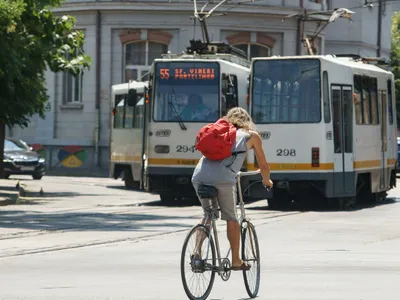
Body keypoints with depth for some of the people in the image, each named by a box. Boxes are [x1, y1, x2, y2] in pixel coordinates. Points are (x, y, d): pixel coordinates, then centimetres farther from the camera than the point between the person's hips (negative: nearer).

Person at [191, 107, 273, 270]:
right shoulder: (252, 135, 21)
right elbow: (263, 165, 27)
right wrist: (266, 180, 49)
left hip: (198, 175, 4)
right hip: (222, 177, -4)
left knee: (208, 214, 23)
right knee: (231, 217, 12)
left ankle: (196, 251, 8)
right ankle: (236, 260, 12)